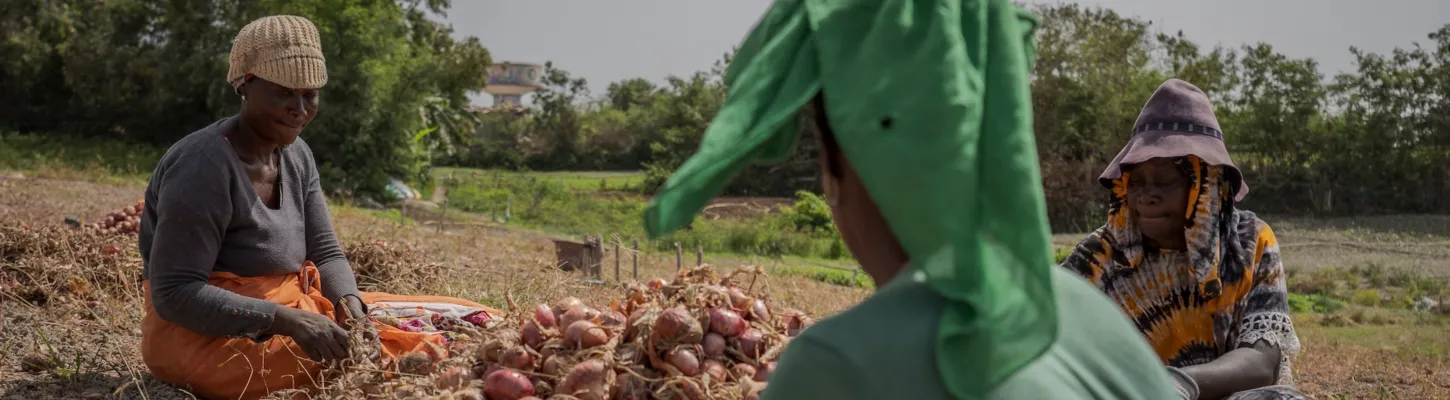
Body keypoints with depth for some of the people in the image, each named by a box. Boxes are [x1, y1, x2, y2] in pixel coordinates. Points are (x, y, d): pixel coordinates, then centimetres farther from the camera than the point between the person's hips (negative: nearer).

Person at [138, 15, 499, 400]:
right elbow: (174, 293, -23)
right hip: (205, 334, -9)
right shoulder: (204, 166, -20)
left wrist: (349, 303, -17)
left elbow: (324, 254, 7)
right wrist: (288, 322, -32)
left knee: (467, 320, -5)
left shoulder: (296, 156, 6)